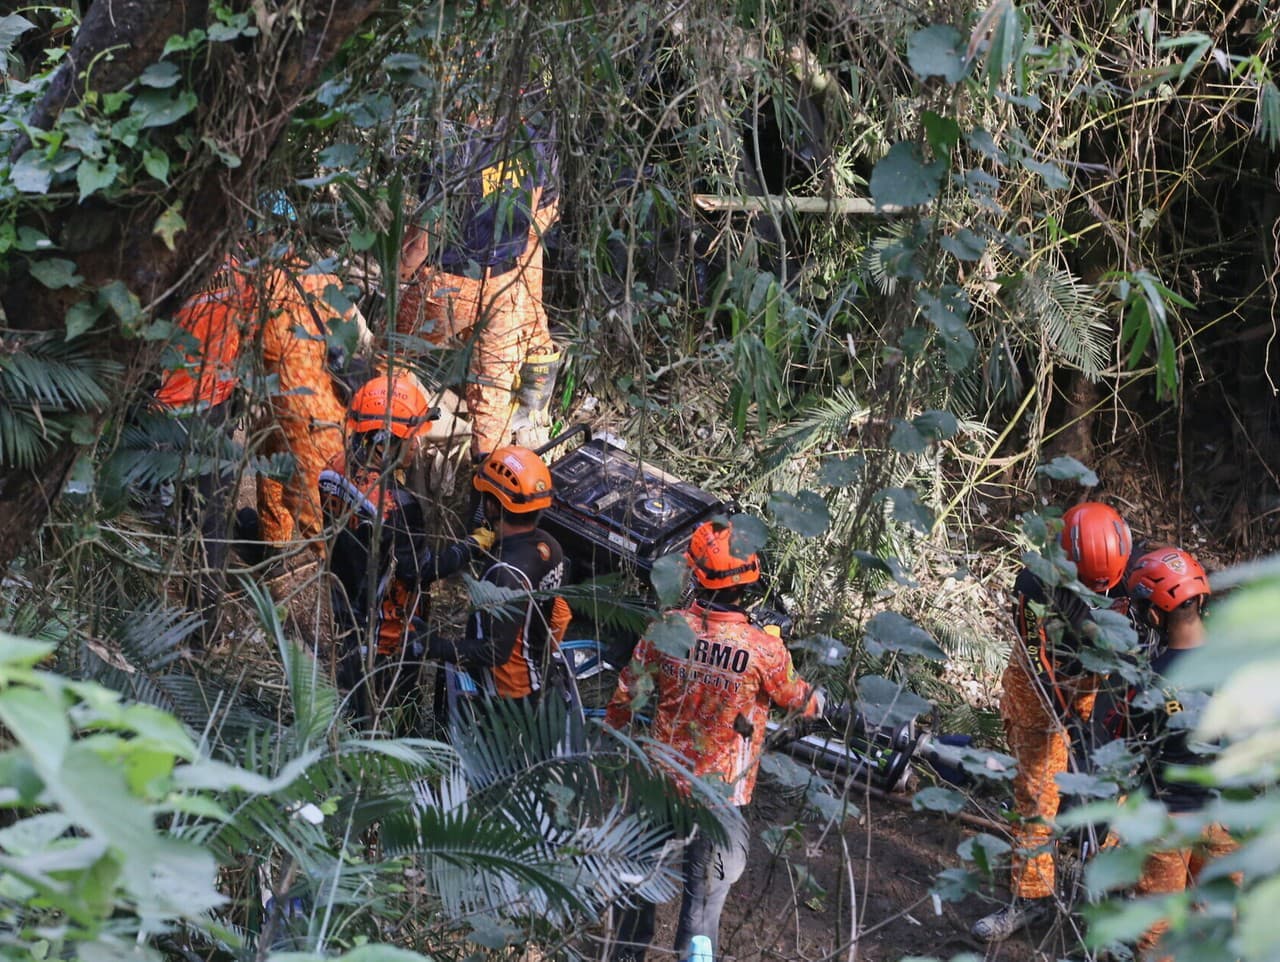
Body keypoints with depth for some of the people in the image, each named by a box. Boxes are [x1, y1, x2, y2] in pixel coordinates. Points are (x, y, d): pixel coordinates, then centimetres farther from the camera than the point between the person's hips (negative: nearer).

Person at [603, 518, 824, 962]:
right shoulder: (763, 649, -21)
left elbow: (625, 697, -6)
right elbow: (798, 699, -2)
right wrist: (818, 700, 22)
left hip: (662, 778, 3)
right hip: (721, 790, -3)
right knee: (705, 891, 9)